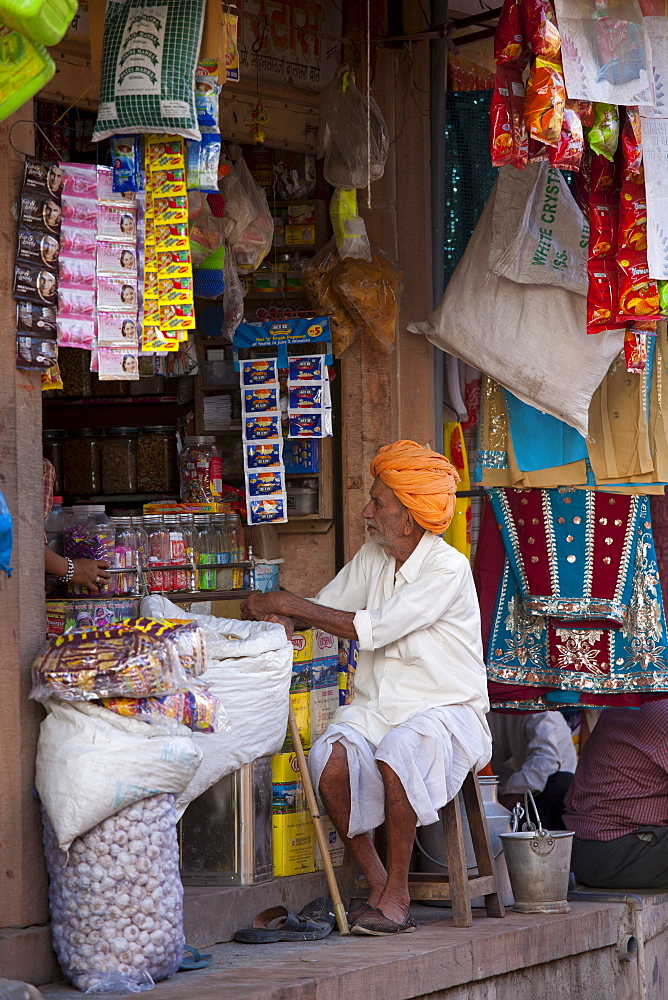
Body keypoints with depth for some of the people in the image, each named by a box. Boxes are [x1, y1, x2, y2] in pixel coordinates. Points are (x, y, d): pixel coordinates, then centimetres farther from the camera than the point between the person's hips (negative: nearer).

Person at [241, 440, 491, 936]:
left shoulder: (447, 569, -15)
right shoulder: (372, 558, 10)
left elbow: (373, 629, -22)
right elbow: (324, 606, 15)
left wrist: (289, 605, -19)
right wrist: (280, 617, -9)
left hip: (444, 709, -6)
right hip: (375, 707, 6)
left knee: (397, 754, -38)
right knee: (329, 760, -26)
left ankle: (397, 894, -21)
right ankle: (377, 885, -11)